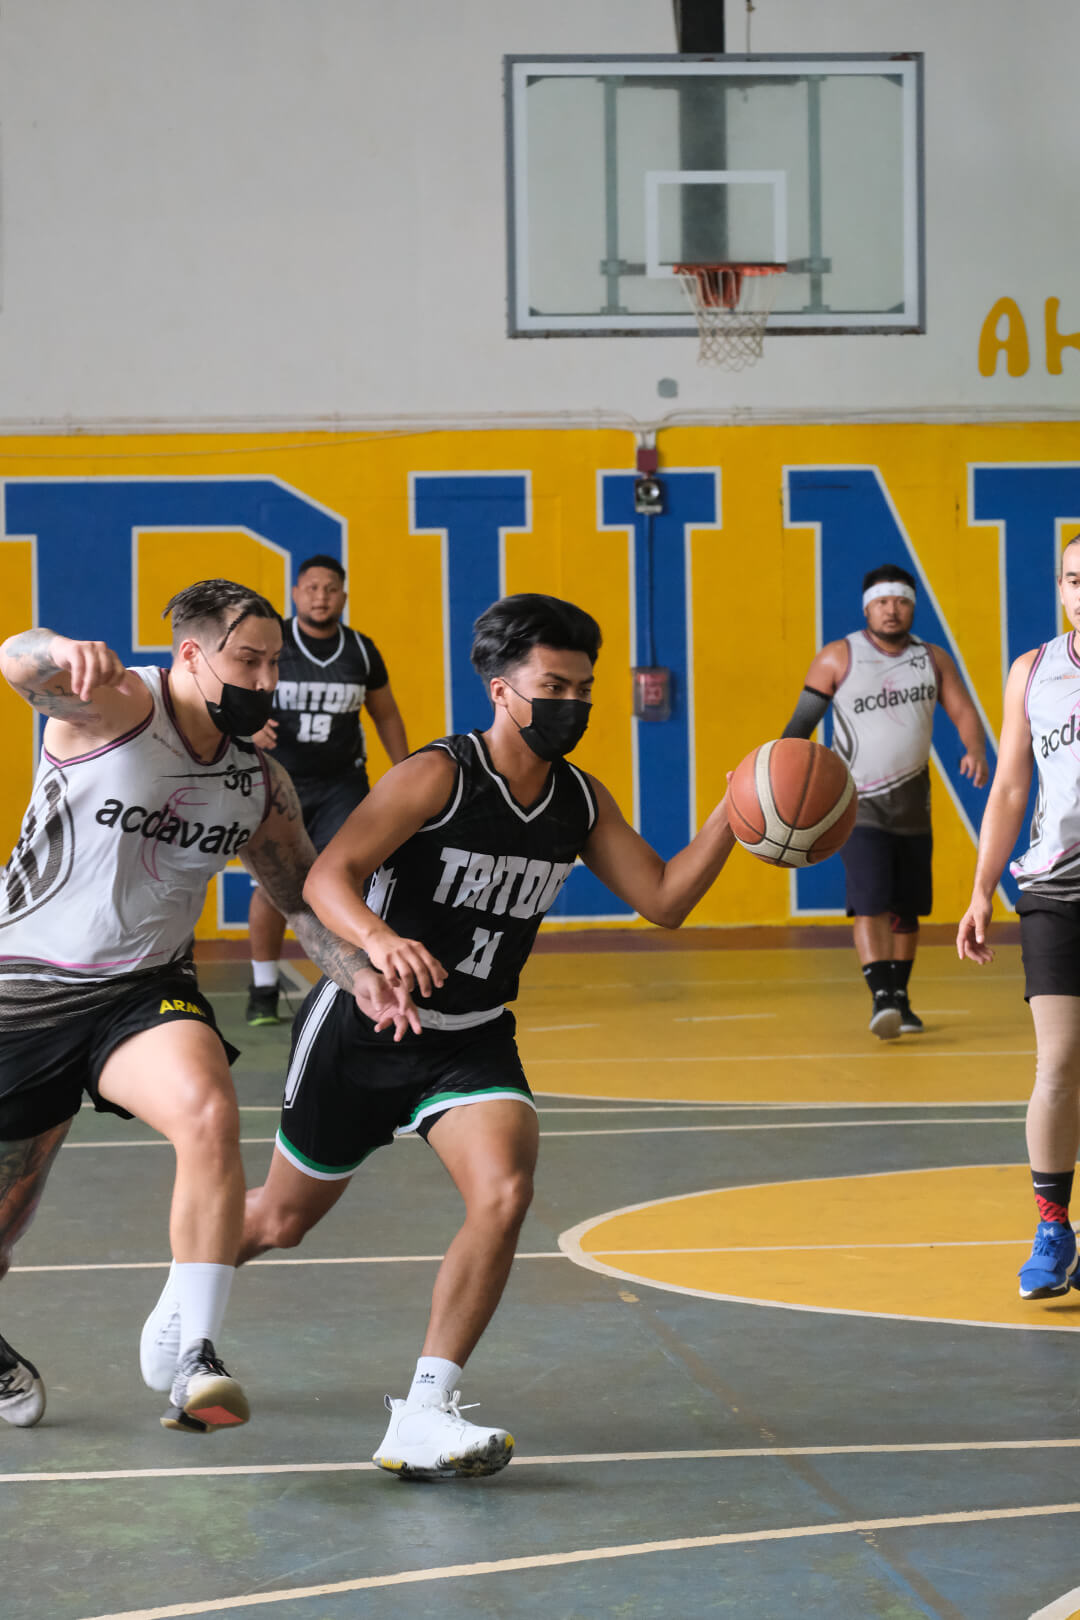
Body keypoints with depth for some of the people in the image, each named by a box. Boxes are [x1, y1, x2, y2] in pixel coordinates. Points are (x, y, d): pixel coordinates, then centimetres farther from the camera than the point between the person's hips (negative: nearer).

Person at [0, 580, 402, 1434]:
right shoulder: (116, 705, -14)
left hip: (145, 992, 3)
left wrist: (359, 971, -7)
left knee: (211, 1114, -29)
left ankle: (195, 1362, -28)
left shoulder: (259, 784, 2)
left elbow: (306, 892, 13)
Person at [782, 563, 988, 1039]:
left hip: (911, 803, 5)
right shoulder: (838, 658, -7)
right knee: (870, 901, -19)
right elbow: (802, 723, -4)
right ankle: (881, 999, -23)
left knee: (906, 907, 11)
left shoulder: (933, 660, 4)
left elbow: (964, 713, -2)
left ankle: (900, 997, 25)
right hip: (858, 804, -4)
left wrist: (976, 751, -24)